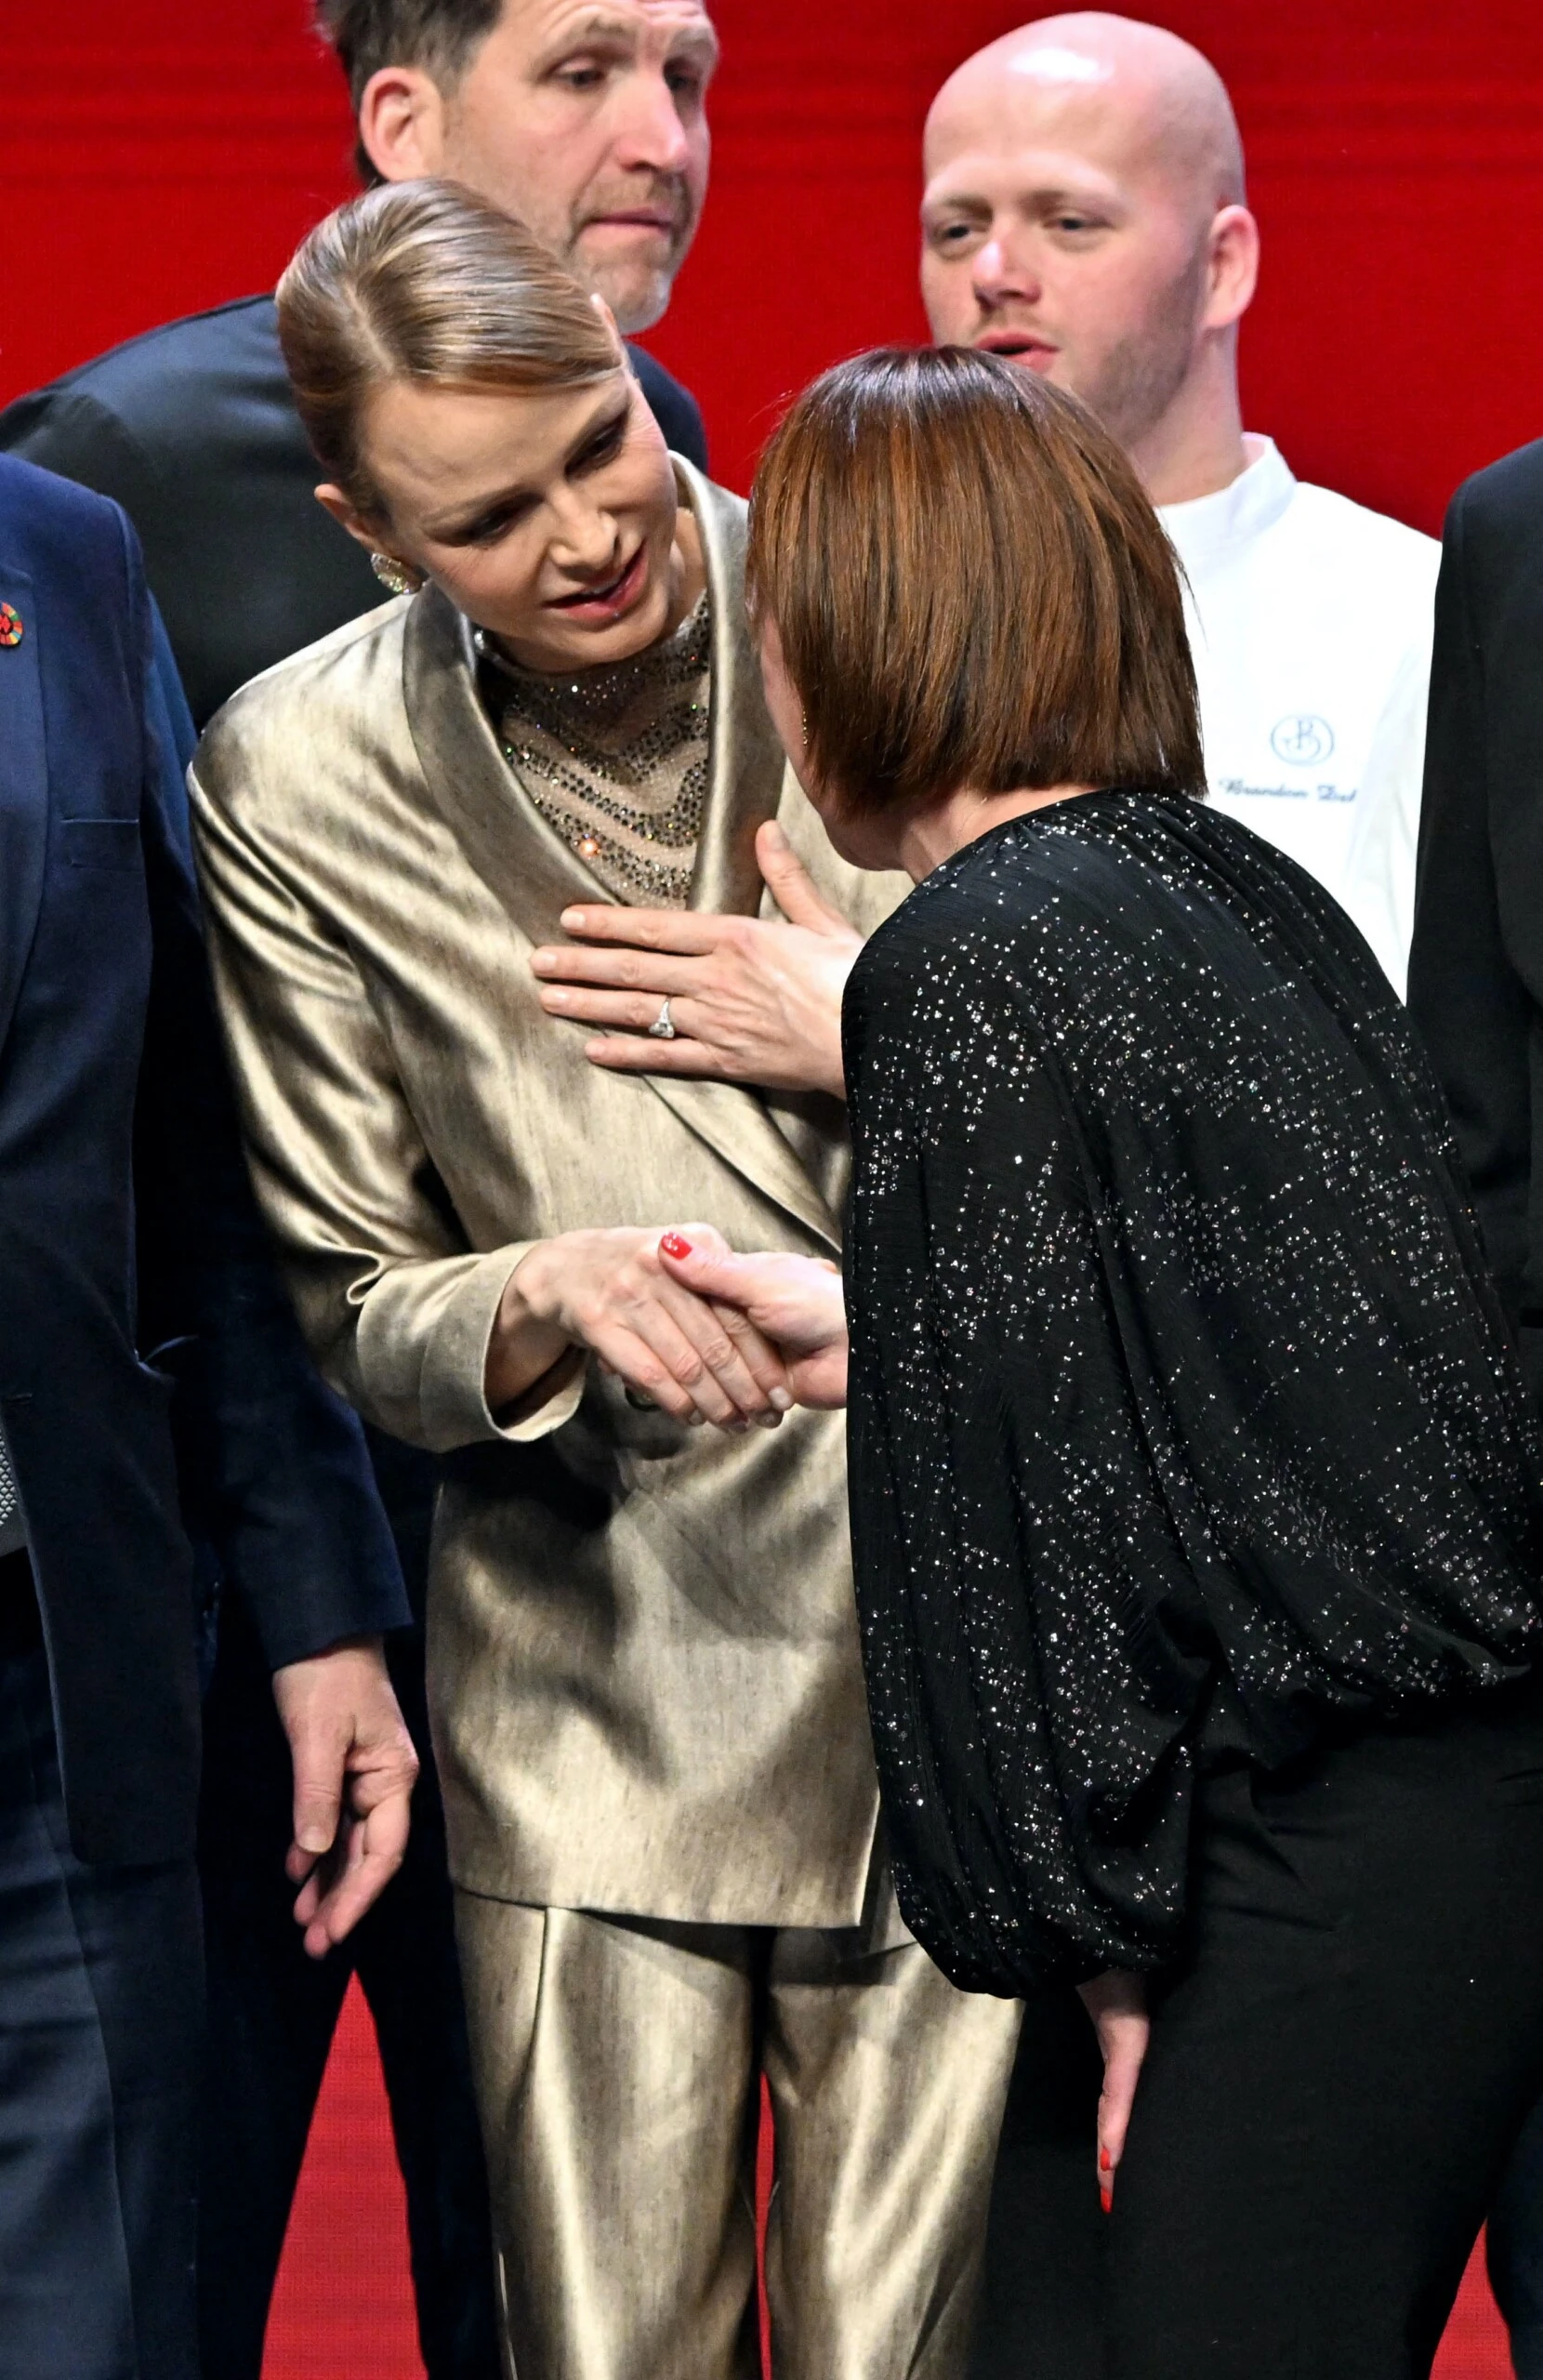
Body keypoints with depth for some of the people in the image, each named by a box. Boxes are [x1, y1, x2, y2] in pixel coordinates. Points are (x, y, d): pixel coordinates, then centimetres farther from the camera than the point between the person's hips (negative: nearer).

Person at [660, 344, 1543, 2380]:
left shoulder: (969, 962, -11)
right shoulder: (1236, 888, 13)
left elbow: (1045, 1492, -12)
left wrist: (1109, 1940, -6)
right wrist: (880, 1335, 28)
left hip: (1339, 1862, -9)